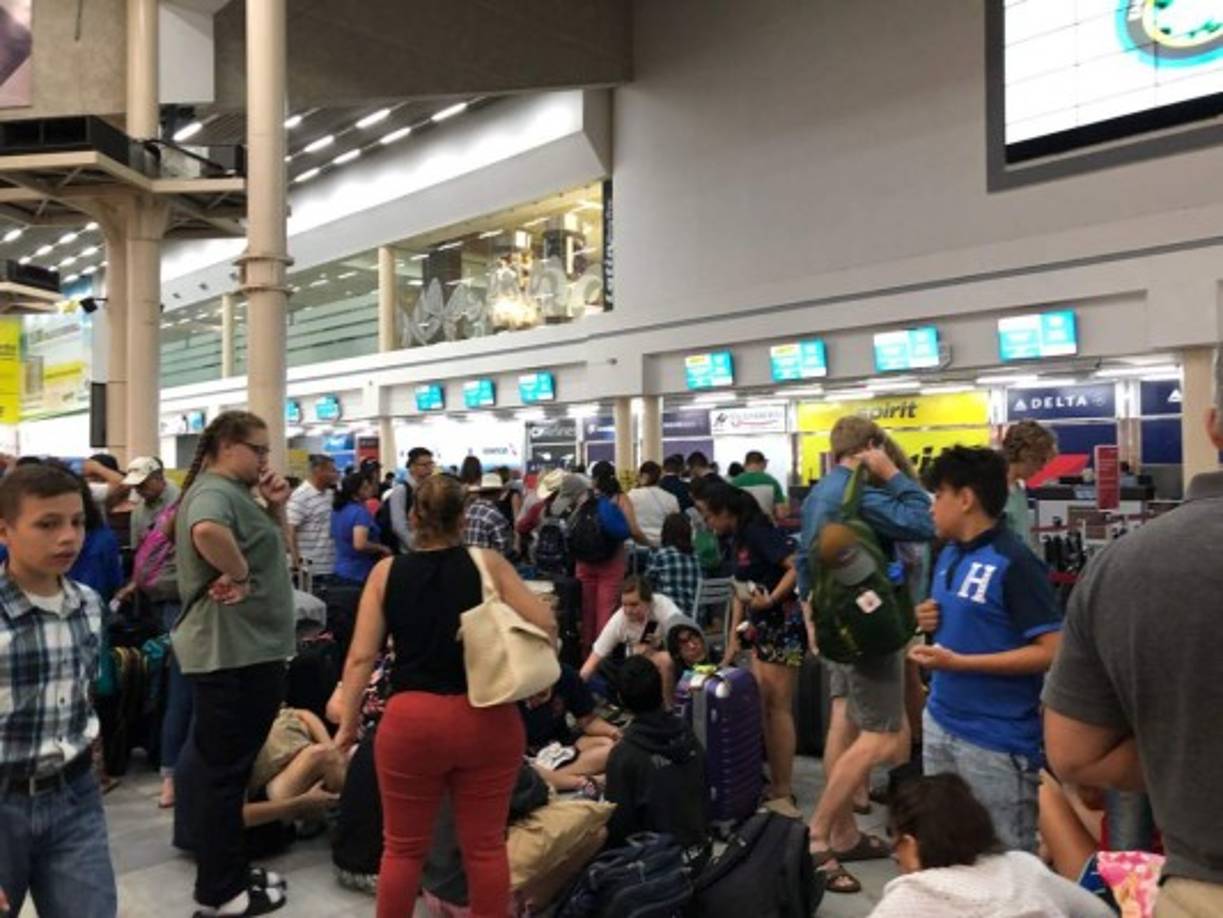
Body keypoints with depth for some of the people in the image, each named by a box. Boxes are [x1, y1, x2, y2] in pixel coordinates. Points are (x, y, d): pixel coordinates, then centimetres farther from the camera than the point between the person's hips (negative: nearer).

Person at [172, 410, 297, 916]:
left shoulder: (236, 492, 14)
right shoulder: (214, 490, -17)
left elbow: (274, 550, 20)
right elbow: (207, 532, -40)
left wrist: (275, 508, 4)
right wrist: (238, 574, -25)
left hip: (247, 648, 10)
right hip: (232, 651, -10)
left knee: (227, 767, 19)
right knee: (225, 770, 0)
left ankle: (227, 872, 33)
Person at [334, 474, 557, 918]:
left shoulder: (386, 572, 2)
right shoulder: (487, 562, -1)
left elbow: (361, 656, 0)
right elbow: (545, 624, -5)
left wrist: (348, 723, 8)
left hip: (411, 720, 1)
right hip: (487, 718, 0)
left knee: (404, 846, 17)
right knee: (485, 845, 13)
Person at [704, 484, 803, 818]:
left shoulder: (758, 532, -15)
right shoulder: (738, 540, 12)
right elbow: (741, 591, 14)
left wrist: (771, 599, -26)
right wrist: (733, 641, 12)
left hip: (785, 624, -9)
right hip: (763, 628, 9)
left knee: (778, 707, -4)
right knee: (763, 706, 12)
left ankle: (783, 793, 5)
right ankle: (775, 784, 22)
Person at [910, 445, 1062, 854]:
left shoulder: (1015, 563, -18)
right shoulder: (949, 555, 8)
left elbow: (1051, 651, -23)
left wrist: (959, 663, -24)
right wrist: (931, 622, -1)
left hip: (996, 740, -8)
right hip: (939, 724, 8)